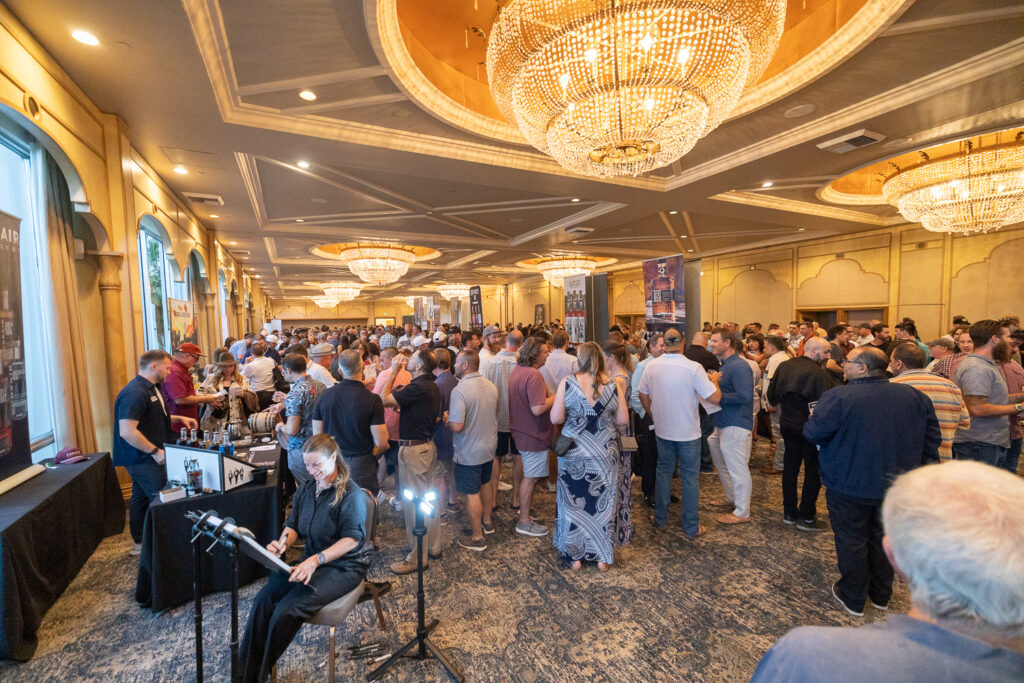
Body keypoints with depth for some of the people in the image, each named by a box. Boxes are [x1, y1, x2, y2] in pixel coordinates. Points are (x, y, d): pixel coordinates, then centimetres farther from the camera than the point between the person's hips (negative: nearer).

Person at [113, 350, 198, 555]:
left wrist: (179, 419, 11)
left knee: (141, 498, 19)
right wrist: (155, 451, -23)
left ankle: (140, 543, 31)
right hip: (142, 459, -10)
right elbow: (127, 432, -28)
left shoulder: (151, 388, 12)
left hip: (145, 458, 11)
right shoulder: (134, 393, -22)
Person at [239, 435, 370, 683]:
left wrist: (316, 560, -31)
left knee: (287, 610, -21)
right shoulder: (307, 488, 6)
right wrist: (283, 543, -11)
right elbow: (293, 525, 11)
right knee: (264, 598, -15)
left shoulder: (351, 493, -17)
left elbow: (352, 538, -21)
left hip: (343, 566, -7)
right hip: (312, 560, 7)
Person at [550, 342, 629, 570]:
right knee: (603, 503, 16)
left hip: (573, 453, -1)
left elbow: (555, 418, -11)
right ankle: (603, 557, 30)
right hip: (605, 454, 1)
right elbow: (623, 419, -3)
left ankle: (575, 555, 28)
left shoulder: (567, 383, -12)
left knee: (574, 502, 15)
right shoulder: (614, 385, -7)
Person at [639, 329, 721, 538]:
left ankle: (660, 519, 28)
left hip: (662, 430, 3)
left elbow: (643, 396, 3)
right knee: (690, 477, 10)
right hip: (688, 432, -3)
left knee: (663, 472, 17)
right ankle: (692, 527, 22)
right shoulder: (693, 368, -19)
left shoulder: (651, 366, -7)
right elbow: (715, 397, -17)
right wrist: (714, 380, 3)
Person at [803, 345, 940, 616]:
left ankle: (853, 599, 26)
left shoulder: (837, 397, -23)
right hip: (896, 486, 5)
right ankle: (881, 596, 37)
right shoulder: (914, 396, -2)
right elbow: (932, 439, 6)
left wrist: (812, 420, 3)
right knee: (883, 539, 21)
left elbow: (812, 433, -19)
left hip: (850, 485, -5)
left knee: (852, 541, 11)